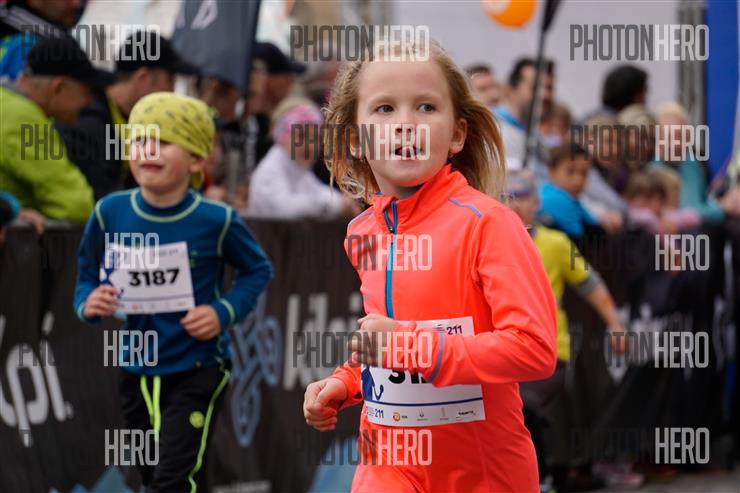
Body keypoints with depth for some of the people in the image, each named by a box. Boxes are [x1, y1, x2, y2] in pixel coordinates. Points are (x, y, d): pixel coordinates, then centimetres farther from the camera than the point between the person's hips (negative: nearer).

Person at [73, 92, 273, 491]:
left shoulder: (215, 221, -13)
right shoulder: (110, 213, -6)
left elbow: (257, 270, 2)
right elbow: (88, 276, 6)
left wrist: (225, 312, -12)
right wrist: (88, 303, -16)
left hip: (198, 370, -4)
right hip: (137, 371, 4)